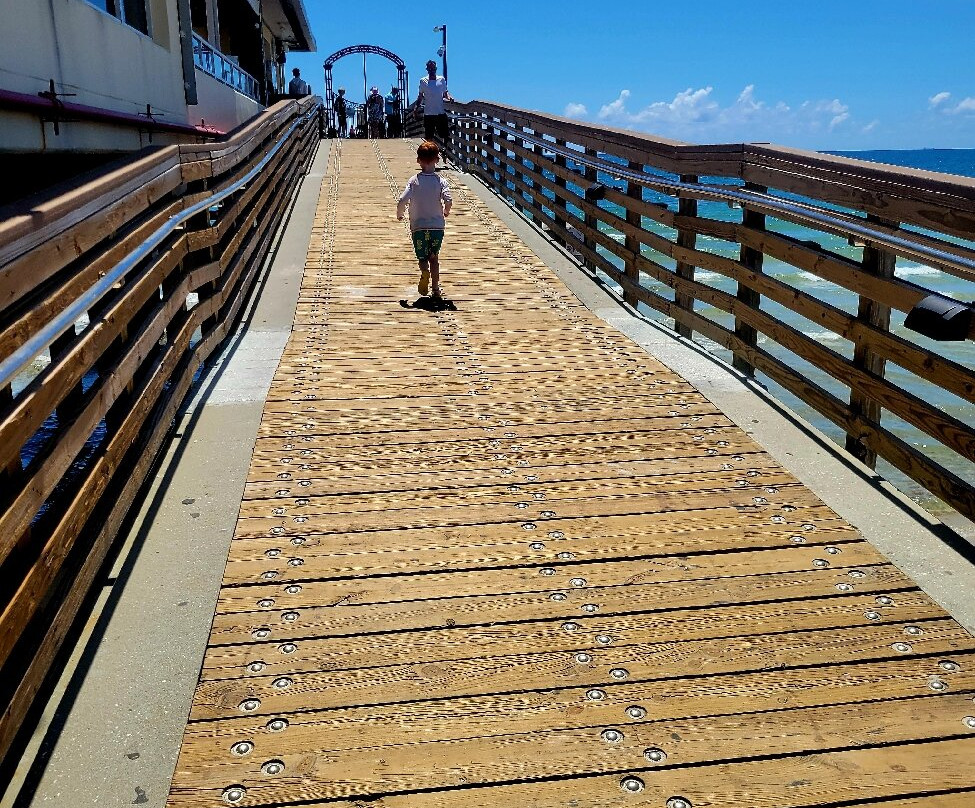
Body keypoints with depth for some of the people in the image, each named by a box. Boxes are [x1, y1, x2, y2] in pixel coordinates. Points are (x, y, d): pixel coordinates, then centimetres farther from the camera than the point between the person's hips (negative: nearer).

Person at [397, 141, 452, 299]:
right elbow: (448, 200, -19)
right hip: (437, 225, 1)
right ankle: (436, 290, 10)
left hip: (418, 226, -1)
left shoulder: (414, 180, -4)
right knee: (434, 257, 17)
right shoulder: (441, 181, -4)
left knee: (422, 258, 12)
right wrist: (446, 211, 3)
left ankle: (425, 271, -23)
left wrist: (399, 214, 5)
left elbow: (402, 200, -14)